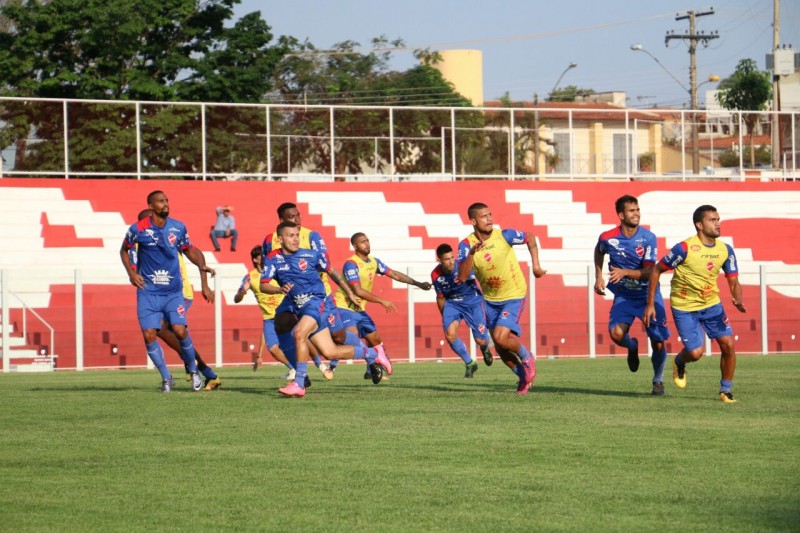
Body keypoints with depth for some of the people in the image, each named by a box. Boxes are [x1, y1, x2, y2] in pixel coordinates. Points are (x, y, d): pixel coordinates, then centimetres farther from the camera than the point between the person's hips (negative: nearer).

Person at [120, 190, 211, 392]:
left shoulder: (178, 228, 0)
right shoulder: (138, 229, -7)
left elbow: (190, 251, 12)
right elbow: (124, 250, 11)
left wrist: (203, 267, 1)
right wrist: (131, 273, -2)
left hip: (173, 292, 1)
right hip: (148, 292, -1)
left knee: (180, 330, -14)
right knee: (149, 334, -10)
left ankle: (193, 371, 10)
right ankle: (166, 378, 7)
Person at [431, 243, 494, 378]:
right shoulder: (436, 276, -11)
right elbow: (440, 297, 5)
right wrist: (445, 318, 14)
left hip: (473, 301, -2)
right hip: (452, 303, 3)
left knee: (480, 340, -4)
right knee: (450, 335, -19)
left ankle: (485, 349, 40)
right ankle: (470, 364, 7)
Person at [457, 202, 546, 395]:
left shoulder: (504, 235, -17)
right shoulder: (466, 245, -12)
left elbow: (530, 238, 3)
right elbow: (462, 277, -24)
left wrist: (535, 265, -4)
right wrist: (471, 253, -36)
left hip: (514, 296, -4)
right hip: (491, 300, 4)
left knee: (501, 337, -21)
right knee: (500, 348, 8)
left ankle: (527, 359, 7)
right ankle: (524, 376, 30)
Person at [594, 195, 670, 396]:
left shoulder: (648, 238, -14)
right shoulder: (608, 237, -9)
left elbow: (649, 272, -18)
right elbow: (599, 252, 16)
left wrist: (624, 272, -31)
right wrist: (598, 277, 9)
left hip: (648, 294, -1)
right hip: (623, 295, 1)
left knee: (658, 343, -2)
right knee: (616, 334, -23)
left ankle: (658, 381, 25)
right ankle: (632, 347, 15)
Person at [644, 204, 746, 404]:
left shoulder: (726, 250, -5)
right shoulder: (685, 248, -21)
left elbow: (733, 282, 3)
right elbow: (656, 271, -11)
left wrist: (738, 300, -20)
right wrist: (650, 304, -10)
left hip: (712, 304, 5)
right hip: (684, 308, -4)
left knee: (728, 344, -8)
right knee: (695, 353, -10)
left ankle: (726, 390, 12)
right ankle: (679, 362, 28)